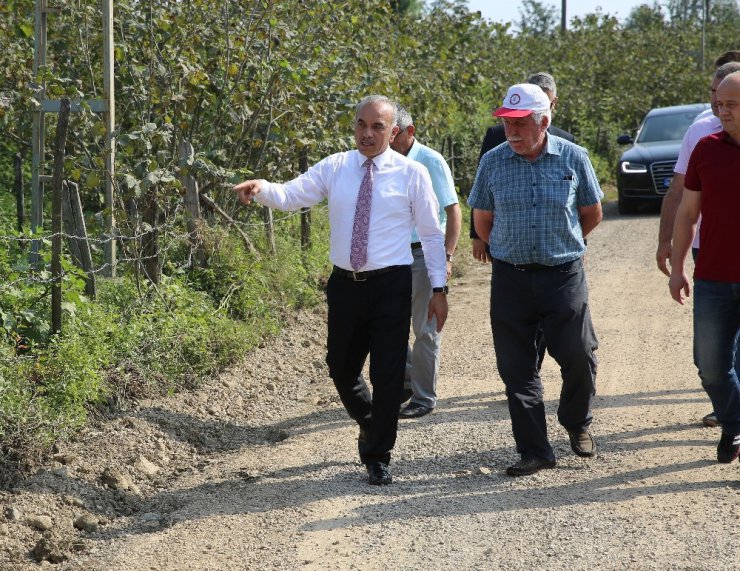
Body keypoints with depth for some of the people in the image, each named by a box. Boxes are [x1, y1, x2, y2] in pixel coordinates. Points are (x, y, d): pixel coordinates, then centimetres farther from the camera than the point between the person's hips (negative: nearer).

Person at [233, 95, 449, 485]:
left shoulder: (412, 174, -2)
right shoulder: (335, 168, 3)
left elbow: (431, 233, 2)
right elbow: (291, 195, -8)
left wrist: (439, 288, -1)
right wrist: (261, 189, -30)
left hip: (390, 285, -3)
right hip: (345, 283, 3)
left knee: (388, 374, -1)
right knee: (341, 369, 14)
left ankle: (378, 458, 14)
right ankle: (370, 424, 43)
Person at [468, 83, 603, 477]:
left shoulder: (573, 158, -1)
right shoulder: (493, 162, 2)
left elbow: (592, 214, 11)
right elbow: (483, 220, 14)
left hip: (564, 276, -1)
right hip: (510, 278, 1)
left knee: (578, 356, -1)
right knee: (516, 367, 1)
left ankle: (577, 424, 28)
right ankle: (534, 450, 10)